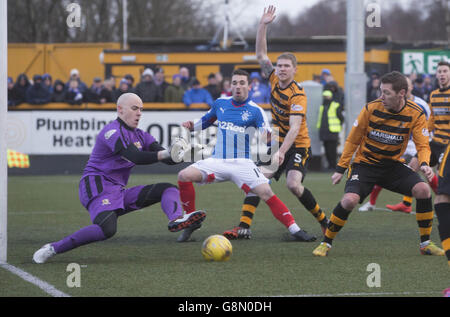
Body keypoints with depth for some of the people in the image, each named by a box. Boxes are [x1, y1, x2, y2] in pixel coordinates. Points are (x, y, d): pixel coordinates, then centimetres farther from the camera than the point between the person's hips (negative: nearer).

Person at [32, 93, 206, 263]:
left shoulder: (139, 136, 18)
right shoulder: (113, 131, -10)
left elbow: (168, 158, 8)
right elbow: (135, 157, -25)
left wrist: (178, 153, -14)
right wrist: (165, 154, -34)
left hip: (119, 192, 9)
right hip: (97, 186, -9)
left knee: (168, 189, 1)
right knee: (107, 229, -35)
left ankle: (176, 220, -32)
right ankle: (53, 248, -26)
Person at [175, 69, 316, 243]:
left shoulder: (255, 110, -3)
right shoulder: (220, 104, 9)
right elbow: (206, 121, 26)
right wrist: (192, 126, 7)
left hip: (242, 163, -3)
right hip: (217, 161, 3)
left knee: (266, 192, -20)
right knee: (184, 176, -19)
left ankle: (295, 230, -15)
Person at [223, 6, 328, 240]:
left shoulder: (298, 95, -22)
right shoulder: (274, 80, -1)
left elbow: (295, 128, -31)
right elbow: (261, 54, 7)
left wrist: (281, 152, -43)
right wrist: (263, 25, -3)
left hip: (297, 146, -7)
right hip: (277, 143, 7)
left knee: (293, 184, -25)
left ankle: (324, 222, -9)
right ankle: (244, 227, -6)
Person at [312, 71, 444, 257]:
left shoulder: (416, 115, -10)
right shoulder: (371, 109, -12)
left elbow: (422, 145, -10)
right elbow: (352, 140, -1)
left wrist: (424, 164, -32)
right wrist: (340, 169, 0)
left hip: (392, 165, 1)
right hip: (365, 164, -1)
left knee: (423, 190, -21)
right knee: (349, 200, -26)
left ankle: (425, 243, -3)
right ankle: (326, 243, -4)